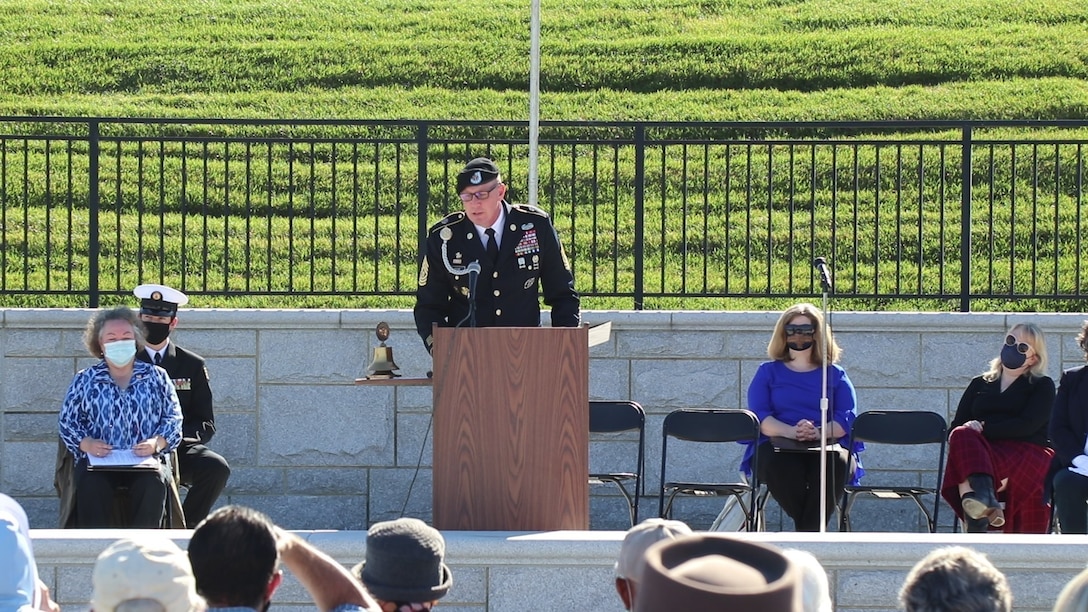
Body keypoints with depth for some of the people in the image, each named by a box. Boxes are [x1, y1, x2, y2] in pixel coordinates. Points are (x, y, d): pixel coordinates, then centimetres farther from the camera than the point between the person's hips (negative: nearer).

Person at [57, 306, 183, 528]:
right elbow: (67, 422, 12)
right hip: (99, 460, 0)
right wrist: (87, 444, -9)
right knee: (91, 485, -34)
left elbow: (173, 418, 11)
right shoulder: (84, 381, 16)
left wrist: (156, 443, -10)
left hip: (145, 460, 0)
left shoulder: (156, 377, 16)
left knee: (154, 483, -34)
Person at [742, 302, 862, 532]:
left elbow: (847, 418, 6)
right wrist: (791, 431, -17)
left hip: (828, 445, 0)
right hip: (777, 446, 0)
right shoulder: (768, 372, 21)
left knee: (835, 462, -38)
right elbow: (759, 417, 5)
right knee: (778, 465, -38)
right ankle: (814, 532, -30)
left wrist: (819, 433, -17)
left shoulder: (835, 375, 21)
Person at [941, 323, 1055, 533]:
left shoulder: (1042, 386, 15)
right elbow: (956, 425, 13)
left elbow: (1027, 426, -4)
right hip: (981, 451, 3)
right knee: (961, 435, -35)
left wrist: (984, 428, -11)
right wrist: (967, 432, -13)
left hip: (1026, 455, -3)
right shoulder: (979, 384, 26)